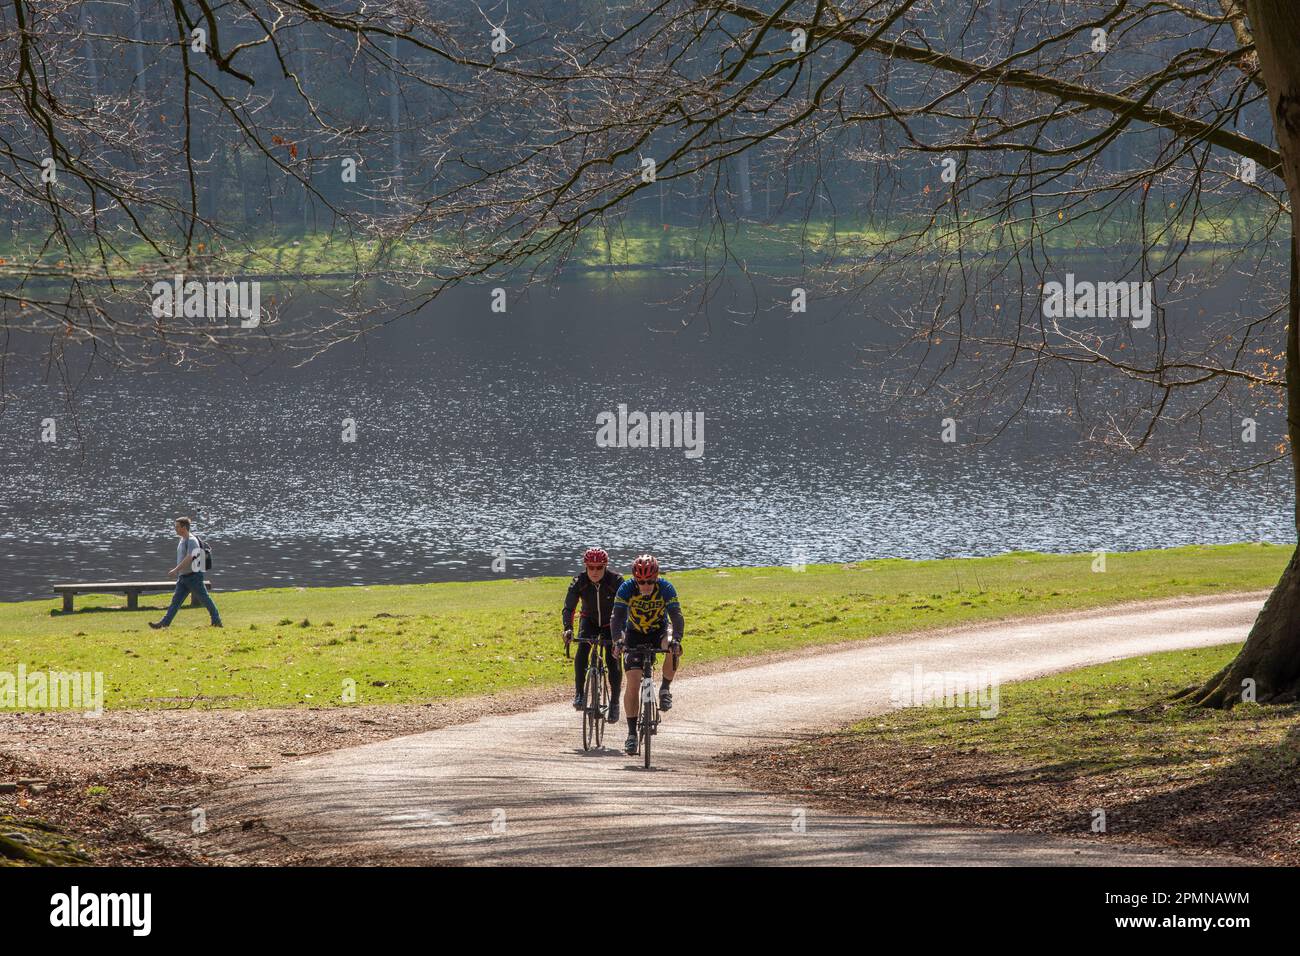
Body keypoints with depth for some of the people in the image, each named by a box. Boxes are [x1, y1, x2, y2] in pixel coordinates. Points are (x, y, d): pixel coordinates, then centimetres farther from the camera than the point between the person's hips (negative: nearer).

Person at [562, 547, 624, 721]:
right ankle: (579, 693, -18)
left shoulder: (616, 581, -27)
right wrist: (568, 629, -45)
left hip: (611, 623, -1)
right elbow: (568, 608, -27)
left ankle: (614, 702, 3)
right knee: (582, 650, -25)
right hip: (589, 620, 1)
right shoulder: (579, 582, -22)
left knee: (613, 659, -12)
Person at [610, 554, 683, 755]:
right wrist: (617, 641, -51)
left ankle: (665, 690, -10)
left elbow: (677, 617, -34)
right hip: (634, 635, 0)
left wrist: (676, 640, -52)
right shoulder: (626, 589, -25)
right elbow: (617, 617, -33)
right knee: (633, 683, -12)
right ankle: (632, 734, -3)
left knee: (672, 650, -35)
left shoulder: (666, 589, -26)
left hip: (659, 632, 0)